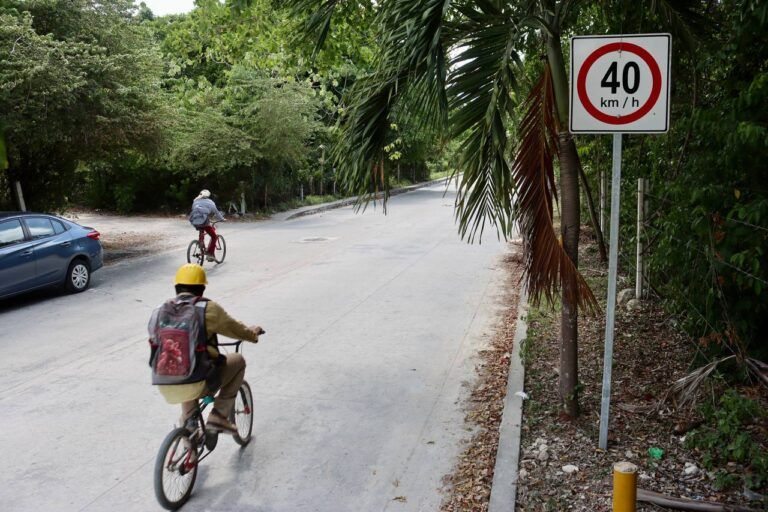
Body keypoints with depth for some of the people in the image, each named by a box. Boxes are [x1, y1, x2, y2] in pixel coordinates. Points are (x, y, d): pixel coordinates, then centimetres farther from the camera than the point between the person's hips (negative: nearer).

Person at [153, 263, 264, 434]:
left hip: (165, 388, 6)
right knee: (238, 360, 18)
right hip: (197, 386, -5)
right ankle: (219, 416, 13)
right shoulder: (209, 308, -5)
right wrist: (253, 332, 31)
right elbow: (236, 329, 8)